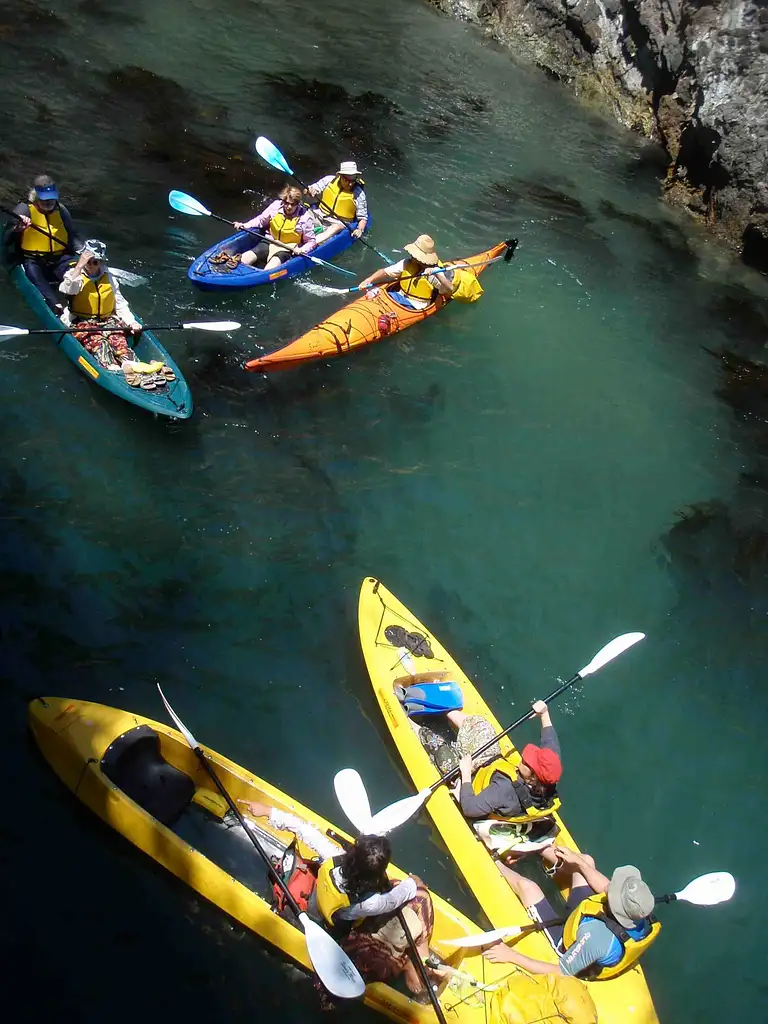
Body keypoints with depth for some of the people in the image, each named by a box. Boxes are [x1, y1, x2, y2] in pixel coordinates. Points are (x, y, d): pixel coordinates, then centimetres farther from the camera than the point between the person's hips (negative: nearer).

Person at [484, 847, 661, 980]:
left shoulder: (596, 936, -47)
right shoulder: (642, 912, -28)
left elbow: (559, 974, -34)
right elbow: (607, 888, -5)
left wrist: (511, 955, -31)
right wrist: (578, 861, 2)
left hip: (565, 945, -5)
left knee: (526, 886, -4)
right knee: (586, 860, 10)